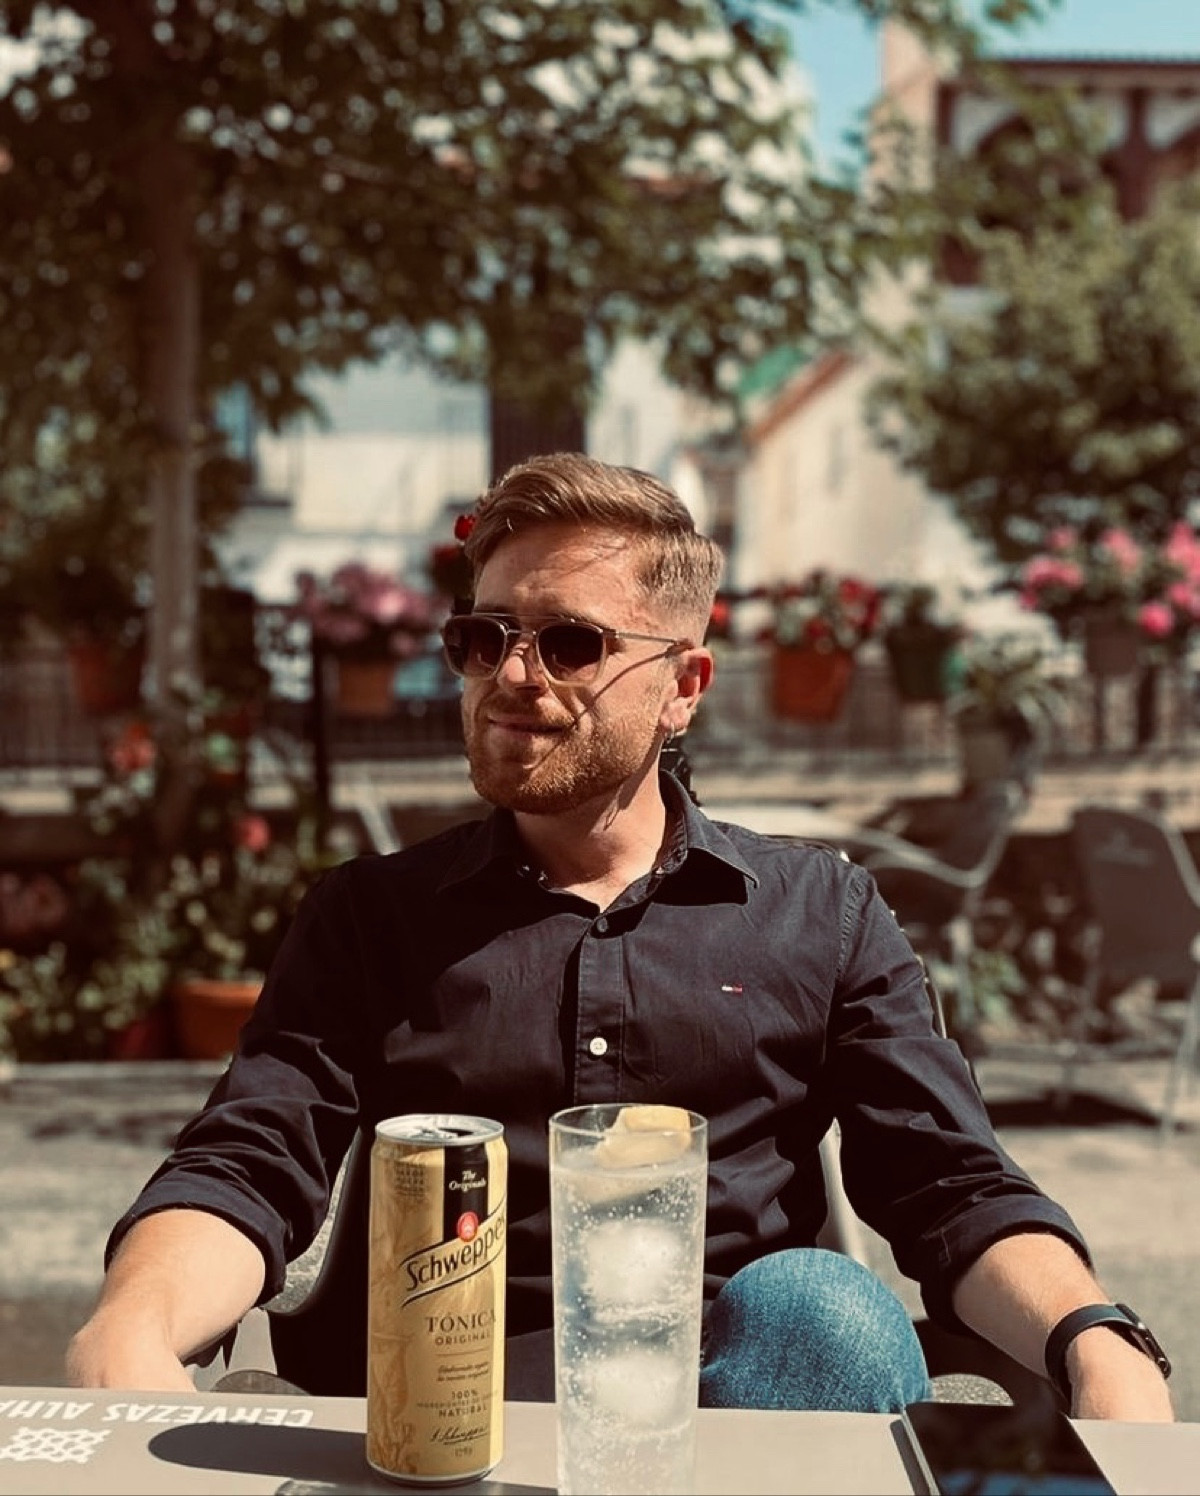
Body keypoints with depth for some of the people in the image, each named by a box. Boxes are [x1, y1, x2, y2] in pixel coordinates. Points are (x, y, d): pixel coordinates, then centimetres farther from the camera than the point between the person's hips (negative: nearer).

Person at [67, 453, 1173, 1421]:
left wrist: (1095, 1344, -18)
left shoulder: (821, 910, 14)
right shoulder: (371, 916, 14)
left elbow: (956, 1190, 5)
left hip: (757, 1384, 3)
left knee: (812, 1303, -32)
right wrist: (130, 1329, -22)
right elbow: (247, 1170, 2)